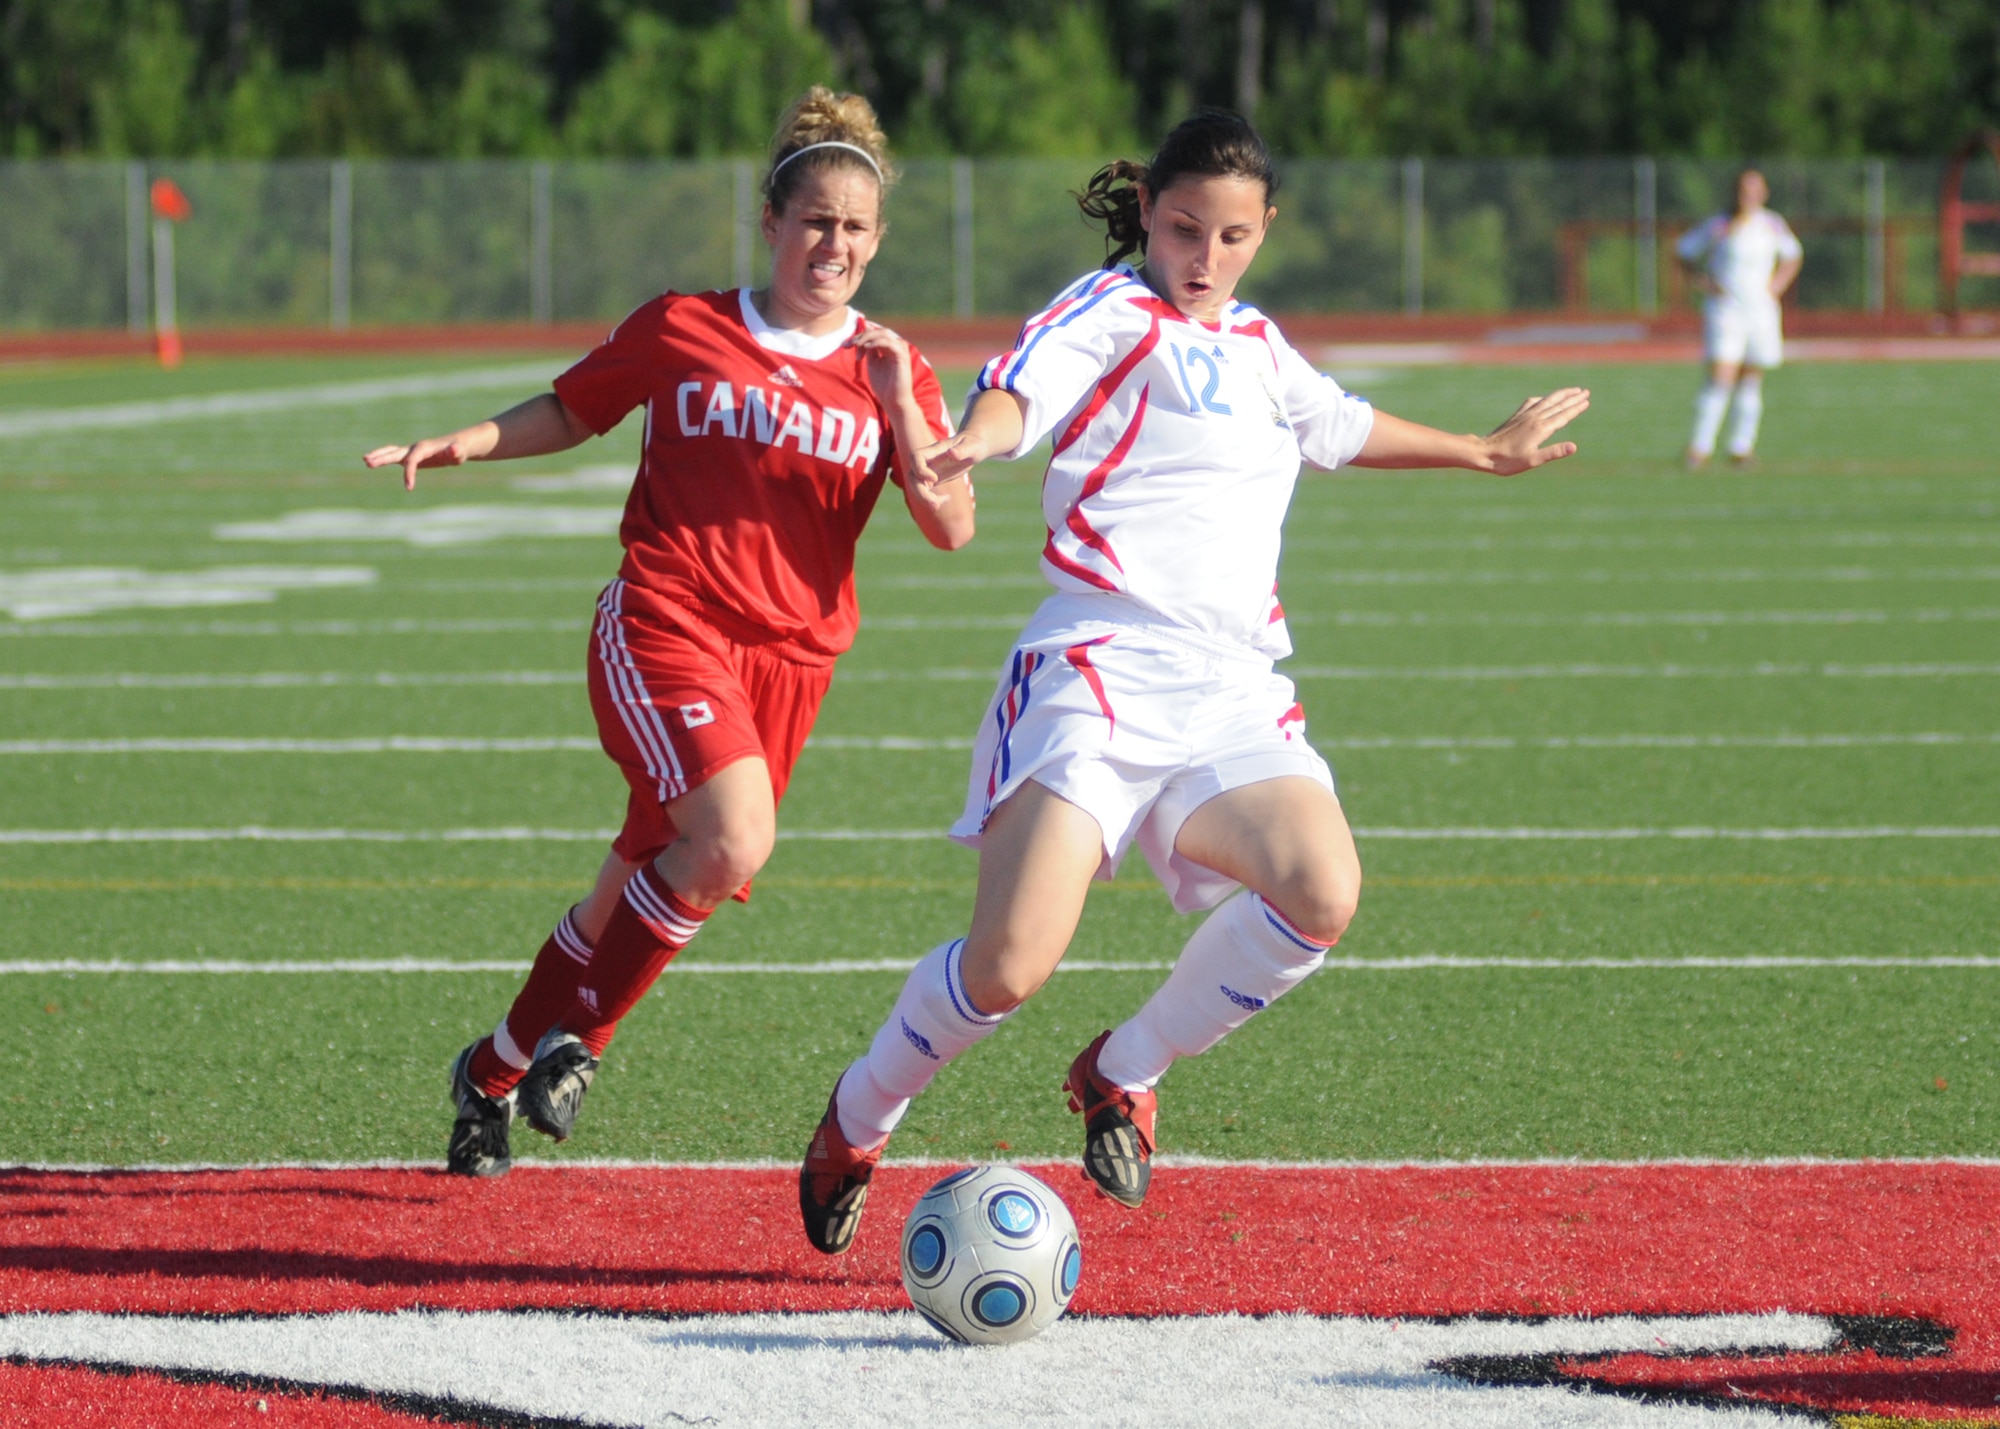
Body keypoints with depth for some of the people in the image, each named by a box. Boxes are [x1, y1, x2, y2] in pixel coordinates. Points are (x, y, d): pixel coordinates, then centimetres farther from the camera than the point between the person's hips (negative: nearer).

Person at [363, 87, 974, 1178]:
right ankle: (576, 1037, -9)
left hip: (787, 657, 3)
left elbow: (951, 529, -2)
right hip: (662, 627, -3)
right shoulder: (681, 331, 3)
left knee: (639, 891, 7)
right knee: (735, 839, -26)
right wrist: (462, 445, 4)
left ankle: (496, 1070, 27)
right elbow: (571, 411, 19)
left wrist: (899, 409, -15)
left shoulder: (891, 377, 7)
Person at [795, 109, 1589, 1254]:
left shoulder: (1256, 348, 23)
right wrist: (981, 437, -44)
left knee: (1321, 894, -23)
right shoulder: (1114, 312, 1)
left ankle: (1125, 1073, 2)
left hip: (1234, 696, 6)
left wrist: (1485, 451, 58)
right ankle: (856, 1122, 11)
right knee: (1010, 968, -20)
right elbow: (1025, 384, -21)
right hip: (1102, 670, -6)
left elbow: (1342, 426, 45)